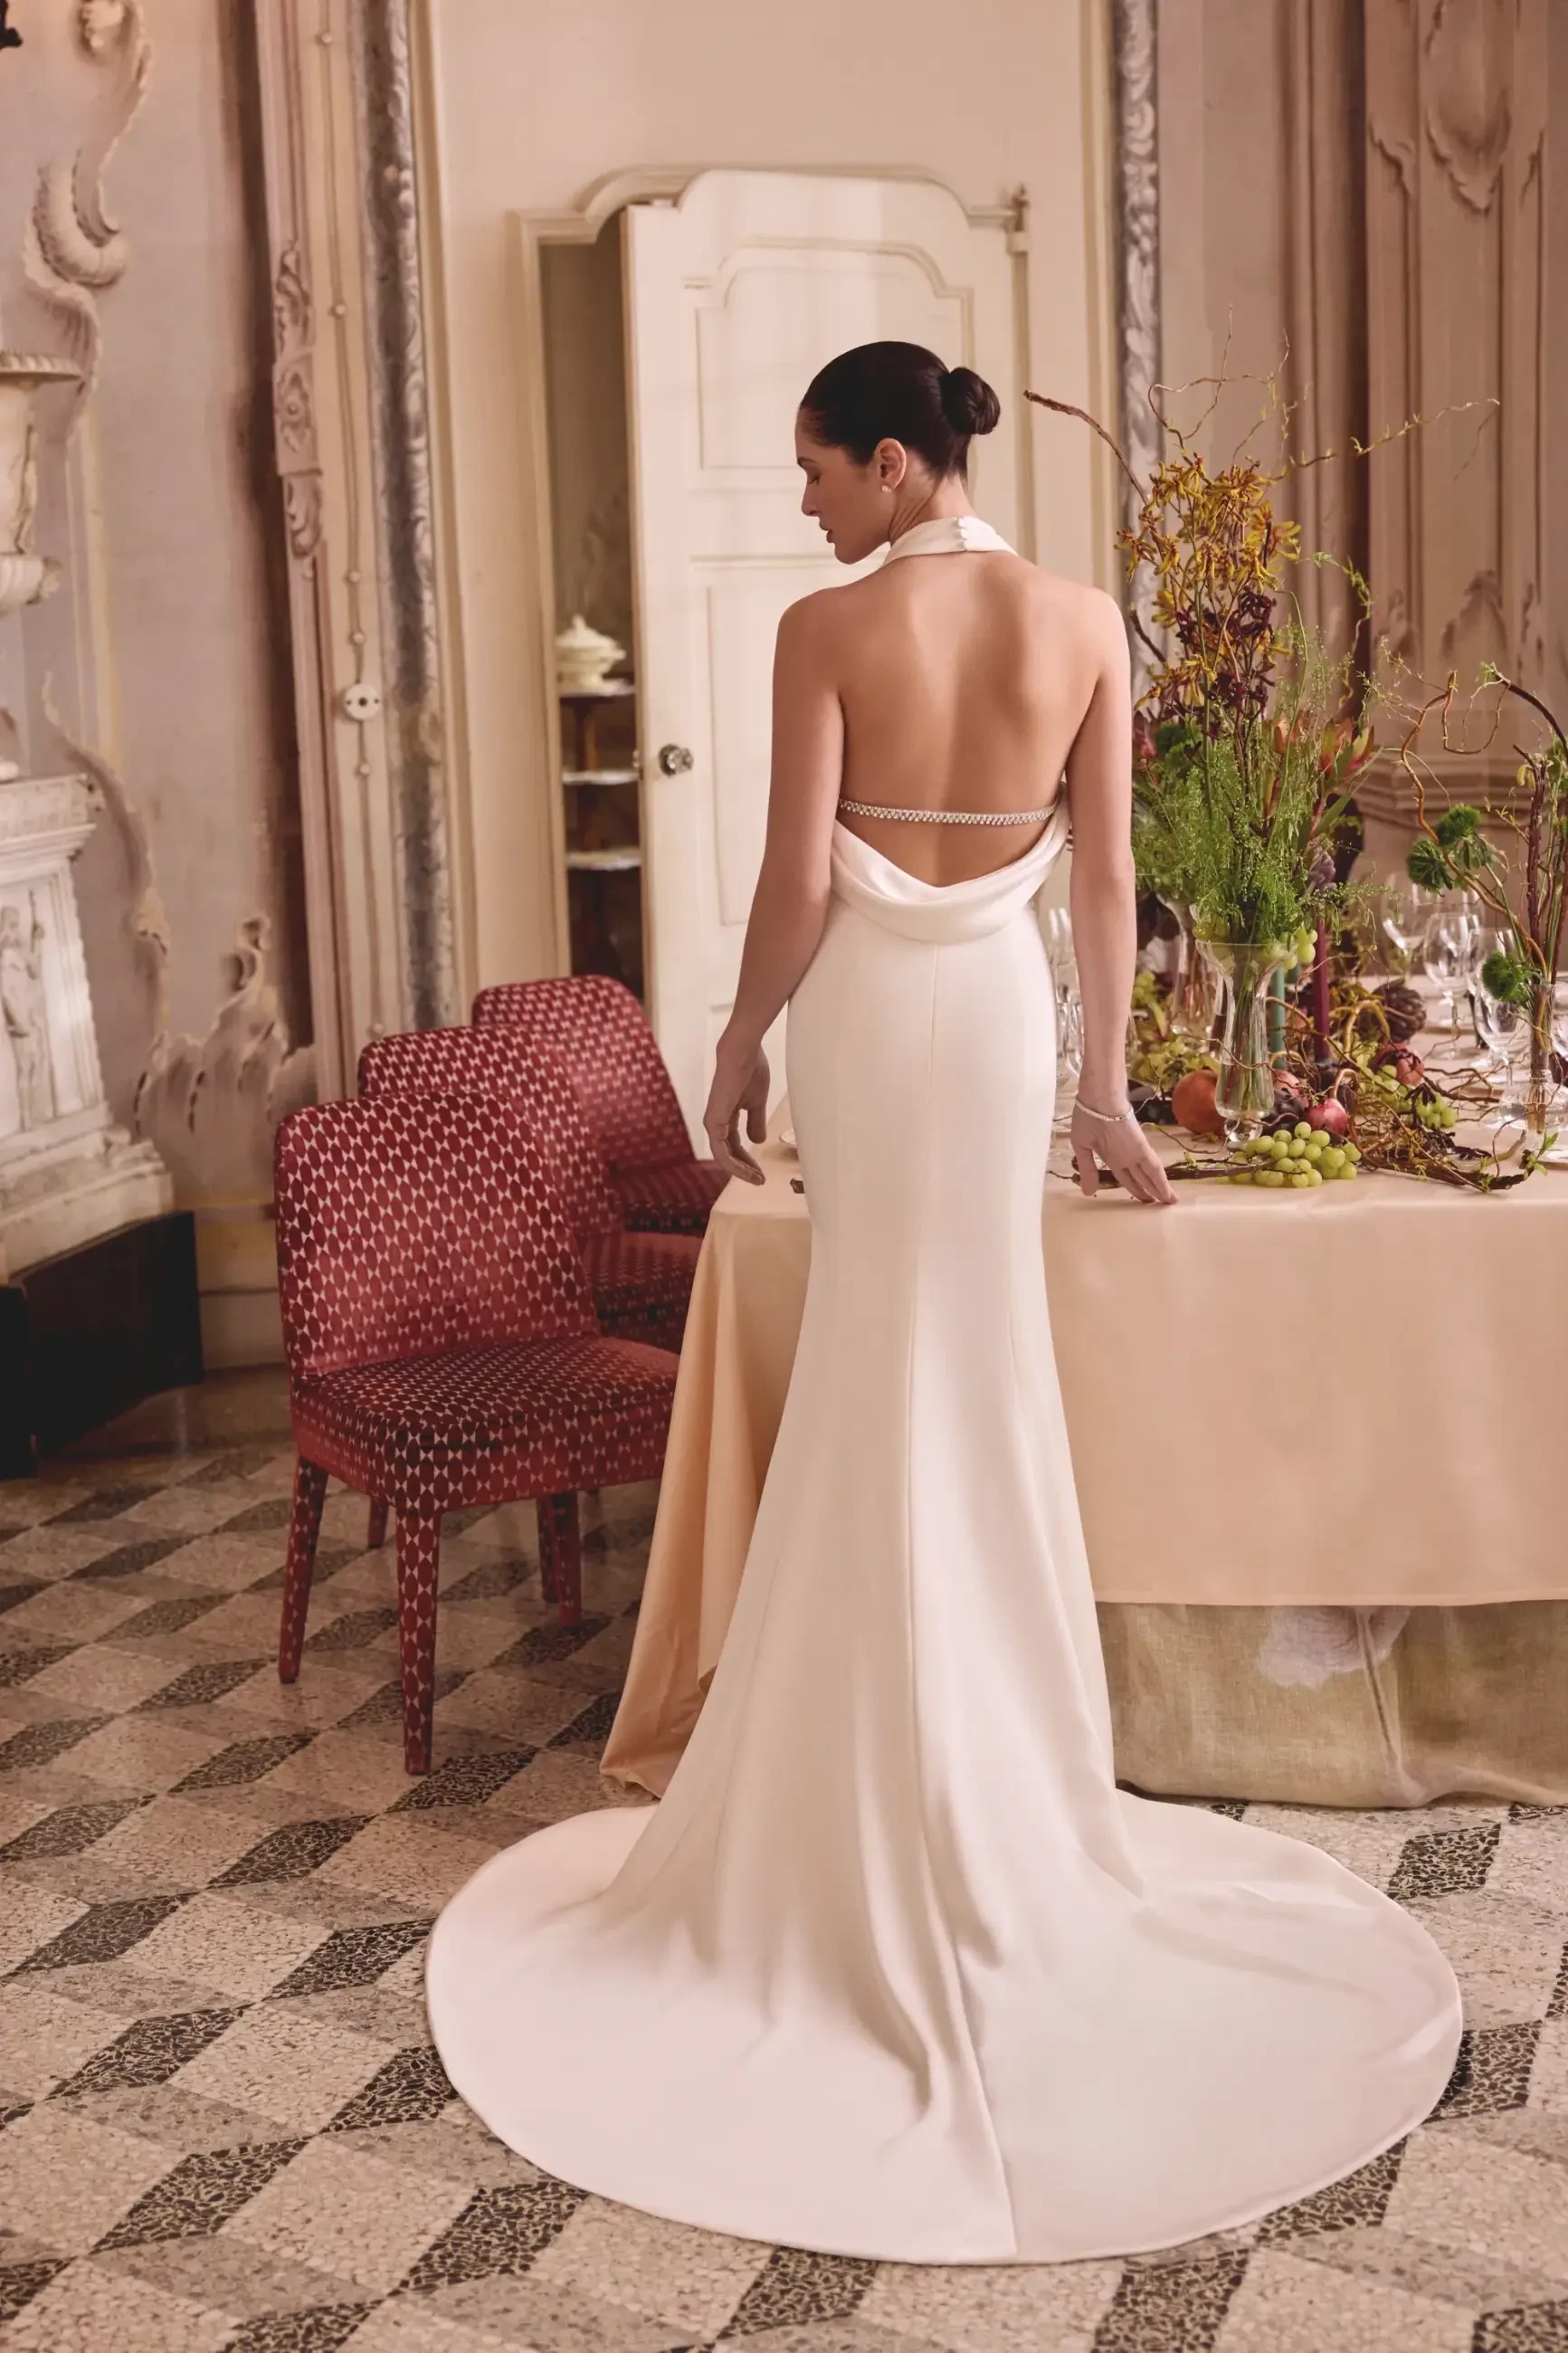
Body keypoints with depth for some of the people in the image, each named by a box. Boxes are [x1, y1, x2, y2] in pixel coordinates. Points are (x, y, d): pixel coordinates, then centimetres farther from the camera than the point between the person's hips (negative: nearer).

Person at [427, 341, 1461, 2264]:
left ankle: (892, 1815, 20)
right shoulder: (1082, 625, -1)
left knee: (879, 1391, 9)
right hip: (1002, 1010, 3)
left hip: (864, 1013, -3)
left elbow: (799, 882, -12)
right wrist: (1107, 1089, 8)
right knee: (983, 1384, 13)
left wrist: (739, 1047, 2)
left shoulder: (829, 630, -12)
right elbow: (1105, 880, 1)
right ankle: (989, 1800, 24)